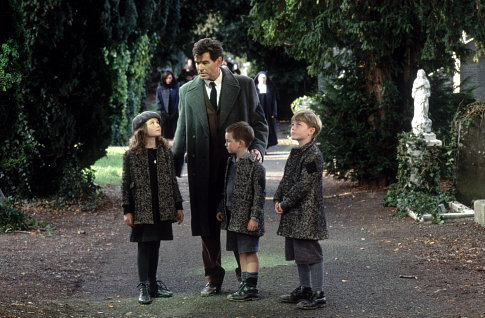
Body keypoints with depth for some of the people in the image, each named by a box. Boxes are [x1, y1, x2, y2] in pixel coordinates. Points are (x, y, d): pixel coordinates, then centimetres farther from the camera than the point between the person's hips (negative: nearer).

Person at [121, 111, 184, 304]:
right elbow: (125, 185, -2)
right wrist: (127, 211, -5)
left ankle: (153, 284, 20)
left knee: (155, 245, 11)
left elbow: (172, 180, 12)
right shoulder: (131, 155, -5)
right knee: (144, 245, -3)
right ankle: (143, 287, 2)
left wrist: (178, 206, 11)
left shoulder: (165, 153, 8)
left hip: (163, 208, 4)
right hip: (142, 208, -4)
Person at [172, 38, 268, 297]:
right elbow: (182, 132, 14)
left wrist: (257, 147, -10)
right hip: (203, 168, 2)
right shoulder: (187, 91, 9)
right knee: (206, 225, 7)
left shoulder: (244, 85, 3)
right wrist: (173, 166, 7)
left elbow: (259, 122, 7)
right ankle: (213, 279, 19)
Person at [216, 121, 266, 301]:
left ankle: (251, 288, 4)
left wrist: (255, 217, -18)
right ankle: (245, 285, 20)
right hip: (233, 217, 8)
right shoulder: (231, 162, 12)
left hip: (247, 218, -8)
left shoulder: (254, 165, -15)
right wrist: (221, 209, 21)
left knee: (250, 252, -1)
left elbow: (259, 194, -15)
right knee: (241, 253, 13)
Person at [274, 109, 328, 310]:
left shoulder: (313, 155, -15)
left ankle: (318, 294, 1)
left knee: (310, 252, -6)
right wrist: (278, 200, 4)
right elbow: (286, 179, 18)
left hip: (307, 213, -9)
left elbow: (304, 185, -19)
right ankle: (304, 288, 28)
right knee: (298, 252, 16)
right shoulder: (295, 153, 14)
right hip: (293, 213, 9)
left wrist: (286, 203, -14)